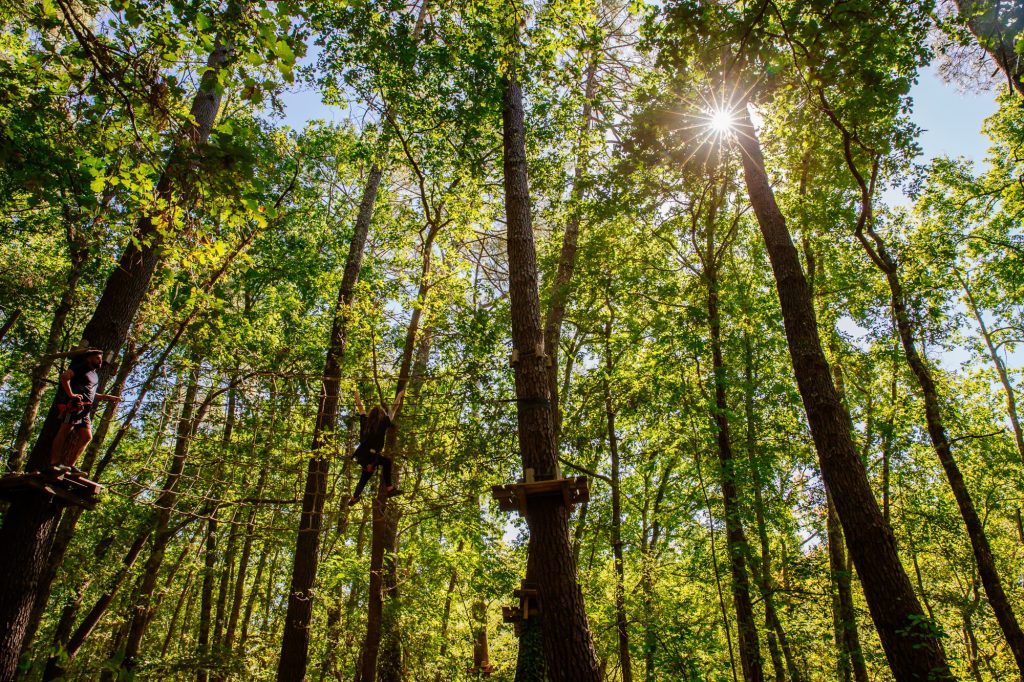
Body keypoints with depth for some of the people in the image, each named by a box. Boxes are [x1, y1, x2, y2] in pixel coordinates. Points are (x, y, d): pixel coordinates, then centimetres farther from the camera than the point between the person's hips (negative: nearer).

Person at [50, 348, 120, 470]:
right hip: (74, 404, -9)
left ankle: (70, 464, 6)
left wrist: (108, 397, 22)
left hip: (84, 410, 9)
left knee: (86, 436, 3)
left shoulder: (95, 374, 28)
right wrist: (70, 394, -19)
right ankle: (54, 462, -12)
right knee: (64, 431, -11)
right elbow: (64, 376, -15)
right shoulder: (82, 367, 2)